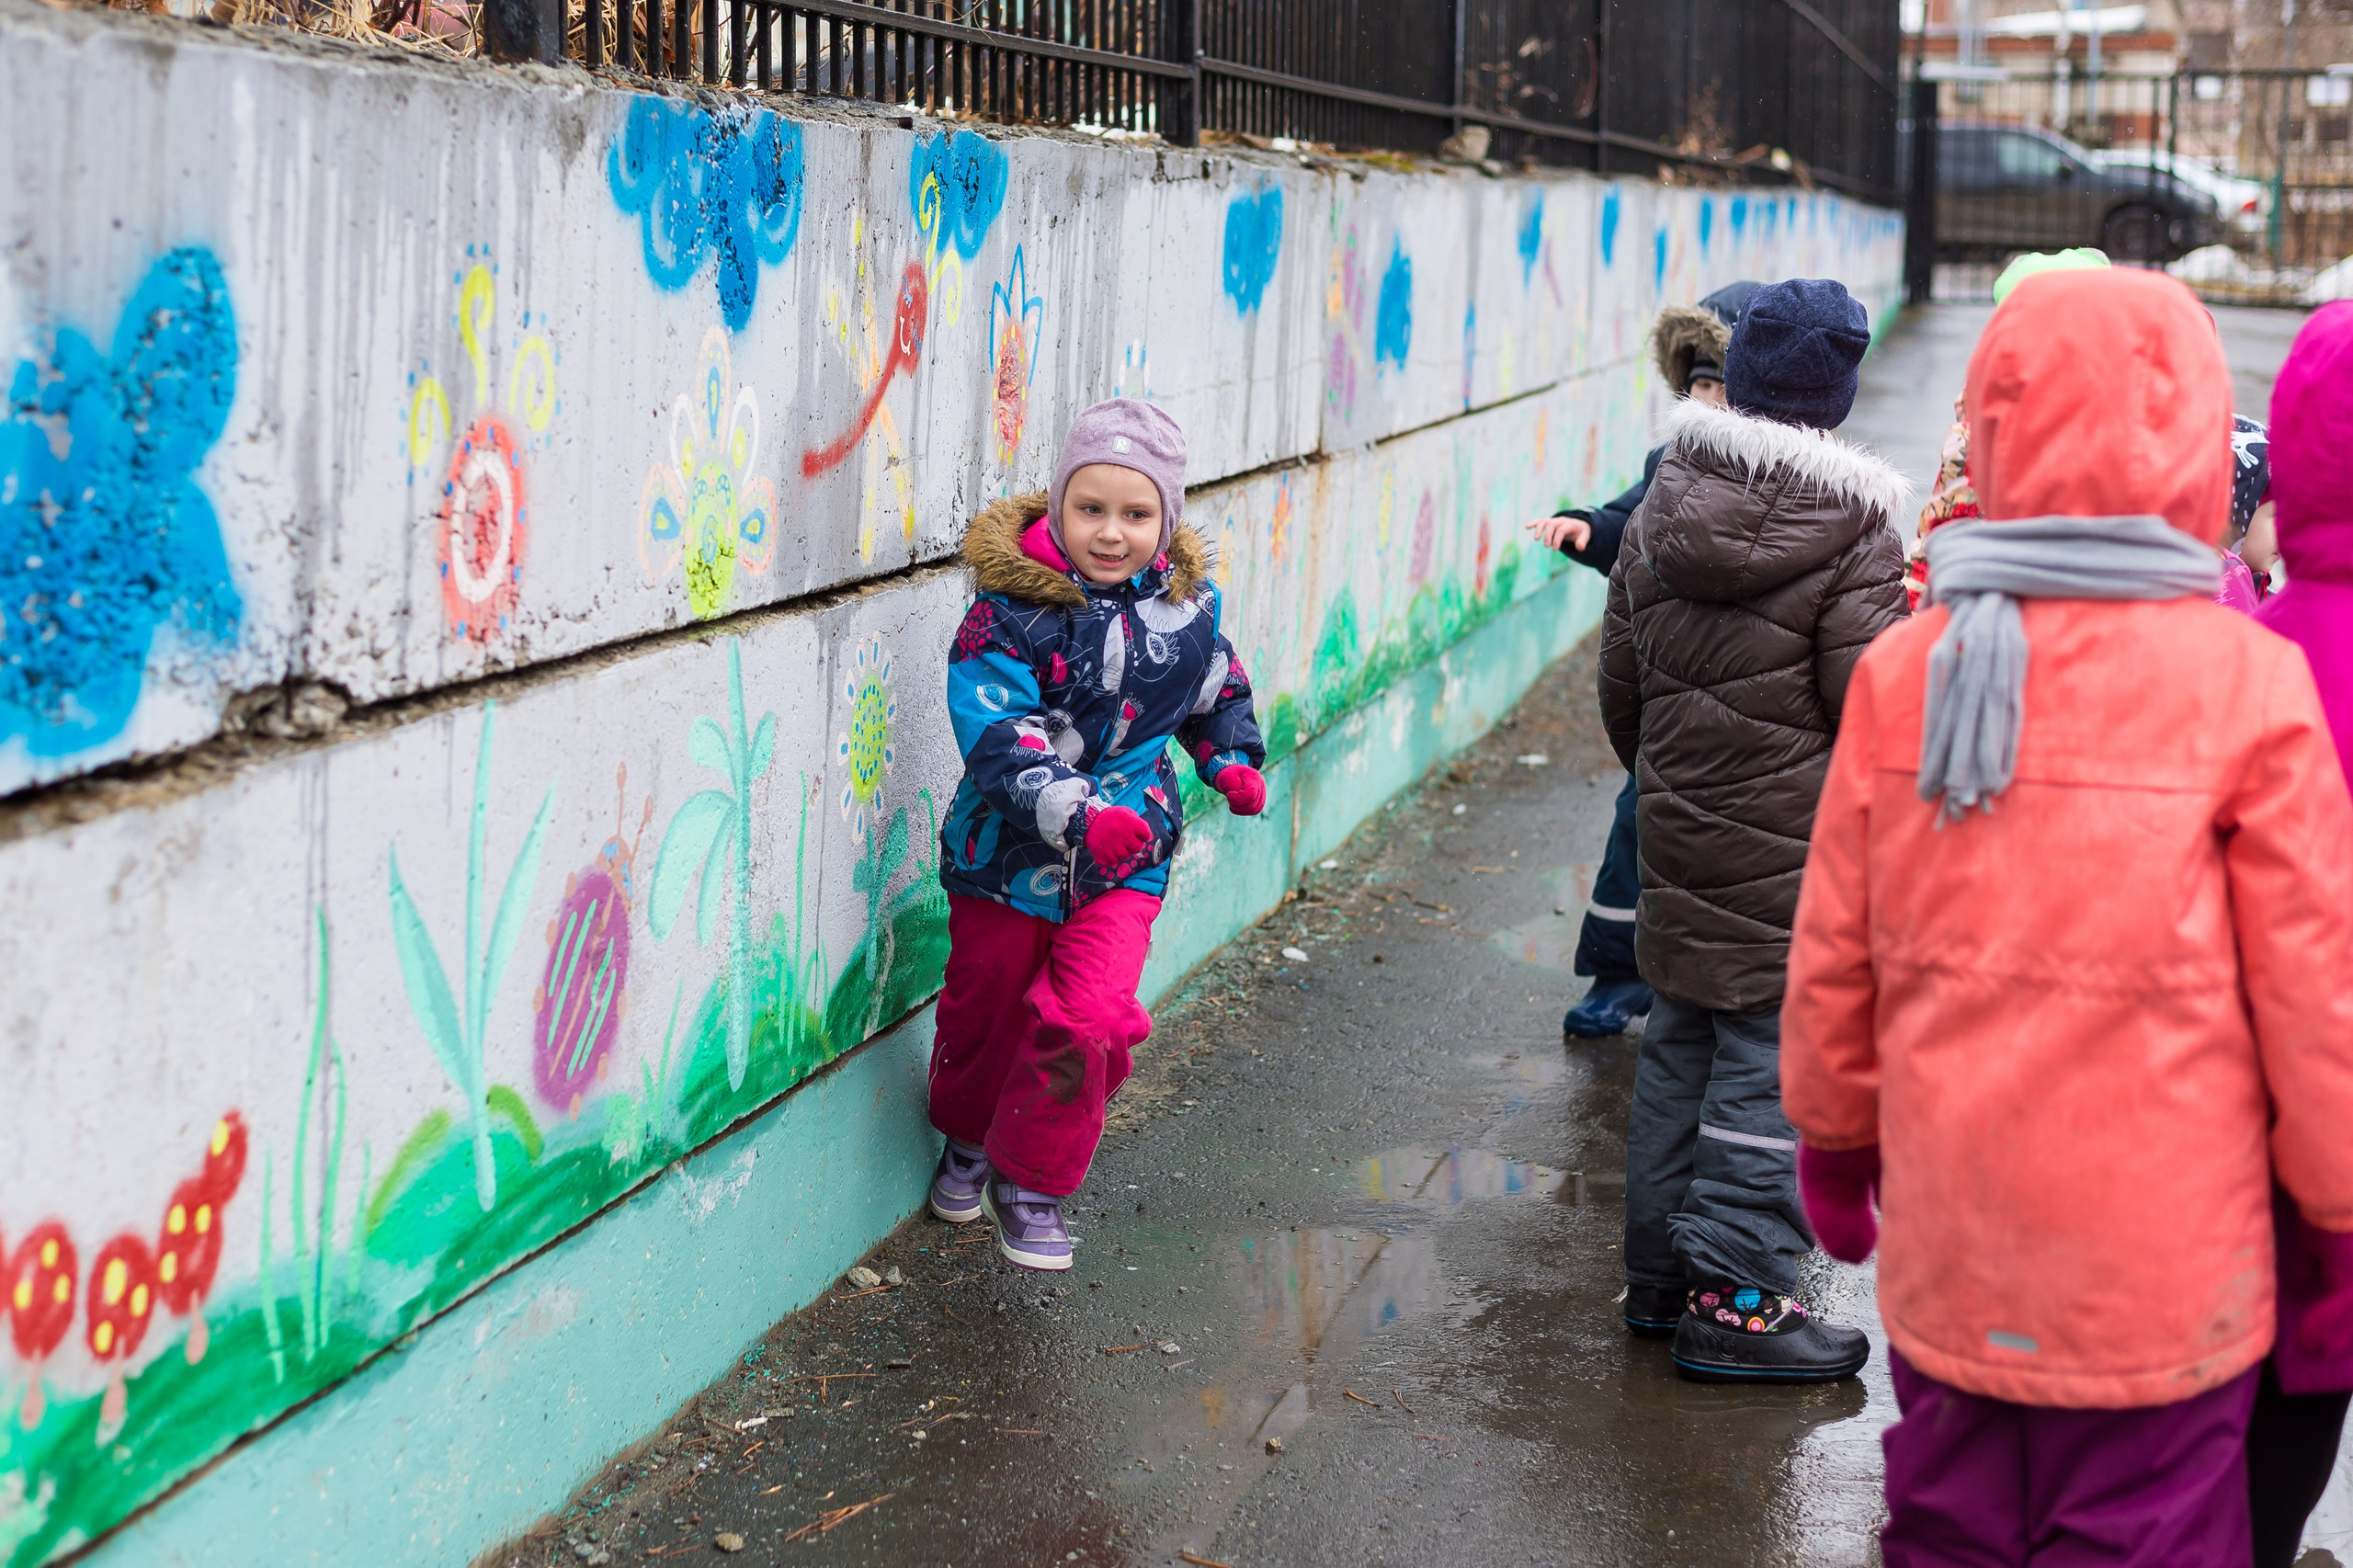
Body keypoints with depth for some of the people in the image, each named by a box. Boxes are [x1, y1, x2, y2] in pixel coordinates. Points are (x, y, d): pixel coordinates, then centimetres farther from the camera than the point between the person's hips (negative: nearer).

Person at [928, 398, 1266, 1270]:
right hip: (1009, 848, -2)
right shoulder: (1012, 609, -17)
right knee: (986, 1008, 14)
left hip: (1126, 851, 2)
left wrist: (1231, 760, 3)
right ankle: (968, 1140, 46)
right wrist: (1074, 814, -40)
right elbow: (995, 732, -27)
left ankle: (1032, 1183, 9)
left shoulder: (1189, 605, -2)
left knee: (1090, 1020, -13)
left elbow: (1216, 692, 20)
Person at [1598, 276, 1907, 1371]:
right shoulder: (1852, 532, -14)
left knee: (1680, 1045, 16)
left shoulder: (1659, 511, 5)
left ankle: (1660, 1271, 24)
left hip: (1680, 830, 6)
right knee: (1777, 1054, 0)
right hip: (1798, 850, -6)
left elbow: (1618, 683, 13)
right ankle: (1735, 1298, 2)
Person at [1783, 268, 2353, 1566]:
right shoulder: (2243, 684, -13)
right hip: (2157, 1284, -3)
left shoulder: (1903, 671, -3)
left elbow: (1831, 959, 3)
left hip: (1943, 1261, 4)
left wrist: (1834, 1149, 20)